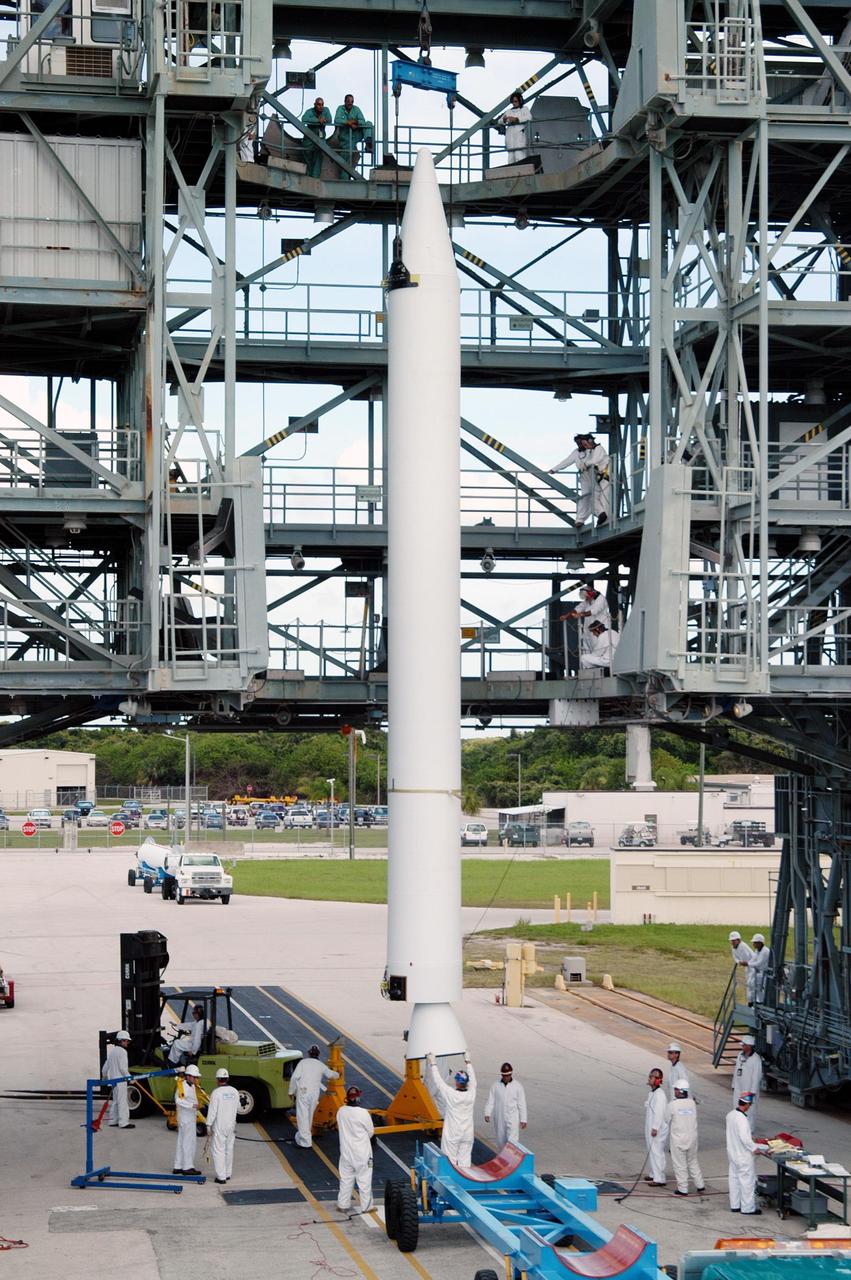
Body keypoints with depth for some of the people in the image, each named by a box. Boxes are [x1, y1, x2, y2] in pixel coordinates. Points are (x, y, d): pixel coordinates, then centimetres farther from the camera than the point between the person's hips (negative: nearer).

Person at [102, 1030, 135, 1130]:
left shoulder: (112, 1051, 15)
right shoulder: (122, 1051, -13)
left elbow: (106, 1066, 22)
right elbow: (123, 1068, -19)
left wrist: (104, 1077, 34)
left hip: (113, 1079, 9)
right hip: (120, 1080, -9)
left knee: (115, 1101, 15)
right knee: (122, 1101, -8)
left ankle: (112, 1121, 18)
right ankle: (123, 1122, -9)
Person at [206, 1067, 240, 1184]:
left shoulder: (216, 1092, -16)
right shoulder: (235, 1092, 2)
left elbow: (212, 1110, -16)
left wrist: (209, 1125, -9)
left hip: (219, 1125, -6)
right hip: (231, 1124, 6)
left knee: (218, 1150, -2)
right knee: (229, 1149, 16)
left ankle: (221, 1176, -5)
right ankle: (227, 1174, 24)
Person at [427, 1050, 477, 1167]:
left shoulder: (450, 1095, -18)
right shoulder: (471, 1094, -6)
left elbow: (437, 1082, -8)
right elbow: (472, 1080, 12)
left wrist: (433, 1064, 4)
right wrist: (468, 1062, 25)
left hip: (452, 1134, -4)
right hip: (467, 1134, 4)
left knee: (450, 1161, 1)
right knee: (465, 1161, 9)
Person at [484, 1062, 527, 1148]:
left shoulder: (517, 1086, -5)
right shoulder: (495, 1085, 0)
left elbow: (522, 1104, -1)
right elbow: (490, 1101, 0)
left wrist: (523, 1120, -2)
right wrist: (487, 1114, -12)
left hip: (513, 1119, -3)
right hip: (499, 1119, 3)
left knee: (512, 1141, -12)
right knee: (500, 1141, 11)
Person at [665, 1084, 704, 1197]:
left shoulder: (672, 1104, -16)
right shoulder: (692, 1103, -4)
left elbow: (667, 1119, -3)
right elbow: (694, 1117, 7)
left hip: (678, 1139, -5)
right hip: (692, 1137, 5)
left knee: (679, 1164, 6)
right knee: (692, 1162, 20)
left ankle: (683, 1189, 10)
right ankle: (700, 1185, 25)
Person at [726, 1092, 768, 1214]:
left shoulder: (730, 1115, 2)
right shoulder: (742, 1118, -26)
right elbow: (745, 1139, -28)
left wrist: (749, 1136, 22)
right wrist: (754, 1148, -14)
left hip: (732, 1153, 9)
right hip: (743, 1156, -9)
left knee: (734, 1179, 16)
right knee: (747, 1181, 3)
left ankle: (735, 1205, 25)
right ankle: (748, 1207, 10)